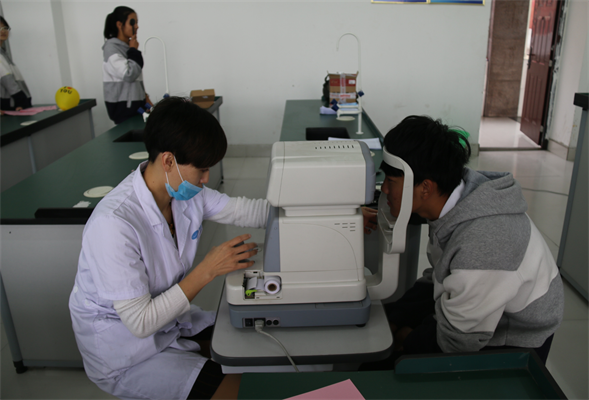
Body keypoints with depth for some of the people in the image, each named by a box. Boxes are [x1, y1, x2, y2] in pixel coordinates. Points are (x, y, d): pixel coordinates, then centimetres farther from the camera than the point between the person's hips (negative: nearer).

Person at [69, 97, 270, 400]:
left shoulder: (183, 189, -9)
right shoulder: (114, 224, -32)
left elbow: (244, 211, 2)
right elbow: (140, 322, -27)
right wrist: (208, 270, -27)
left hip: (168, 318, 7)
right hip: (123, 353, -7)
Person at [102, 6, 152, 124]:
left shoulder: (128, 46, 13)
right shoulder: (111, 47, -10)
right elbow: (129, 75, -19)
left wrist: (144, 97, 15)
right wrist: (134, 51, -7)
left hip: (136, 103, 7)